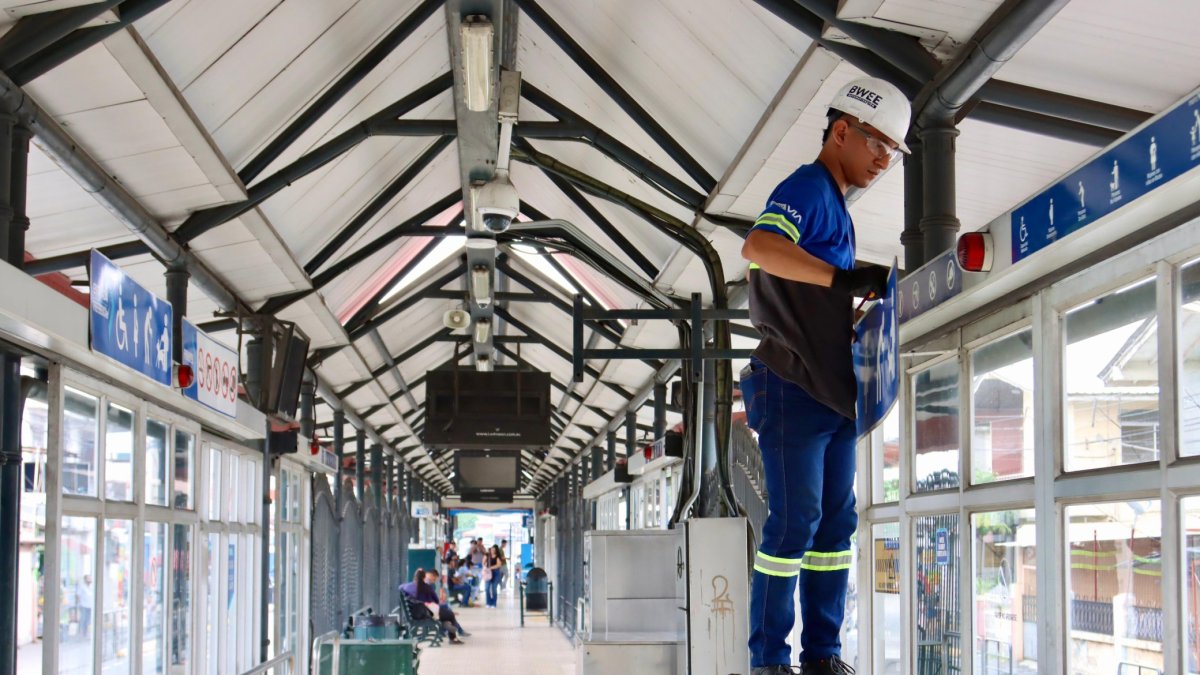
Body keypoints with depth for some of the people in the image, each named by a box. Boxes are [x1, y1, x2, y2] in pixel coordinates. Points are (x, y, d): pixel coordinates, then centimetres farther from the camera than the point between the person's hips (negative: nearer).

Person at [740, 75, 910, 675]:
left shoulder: (835, 204, 21)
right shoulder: (808, 188, -9)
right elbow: (758, 247, -30)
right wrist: (844, 277, -33)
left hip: (834, 391, 10)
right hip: (795, 388, -10)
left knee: (835, 523, 9)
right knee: (794, 522, -8)